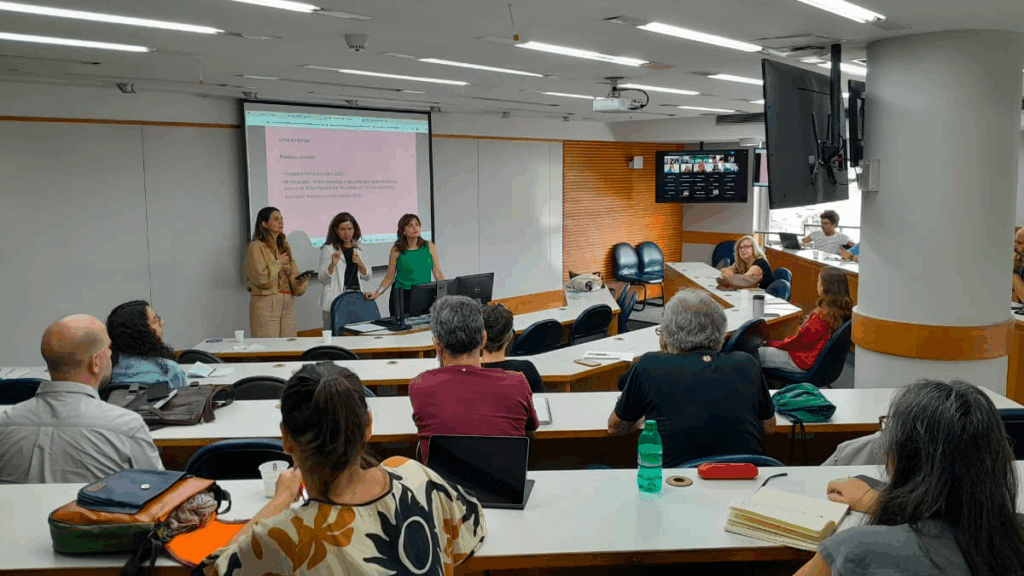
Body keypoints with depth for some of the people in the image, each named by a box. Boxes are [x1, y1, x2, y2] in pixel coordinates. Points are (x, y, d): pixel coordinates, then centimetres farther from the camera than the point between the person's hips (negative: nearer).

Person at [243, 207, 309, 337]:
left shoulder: (284, 246, 17)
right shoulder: (256, 247, -6)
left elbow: (293, 274, 16)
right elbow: (262, 279, -15)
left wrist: (301, 278, -5)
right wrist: (278, 263, -3)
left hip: (287, 303, 7)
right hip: (266, 303, -6)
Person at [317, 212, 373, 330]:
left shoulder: (357, 249, 15)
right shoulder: (328, 249, 1)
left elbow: (367, 276, 14)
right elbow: (322, 279, -3)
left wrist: (360, 264, -5)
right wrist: (333, 264, -19)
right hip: (336, 301, -4)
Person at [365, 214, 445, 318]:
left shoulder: (429, 246, 6)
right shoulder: (396, 250, 1)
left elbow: (438, 274, 6)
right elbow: (389, 278, 4)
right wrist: (376, 293, -7)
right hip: (401, 297, -1)